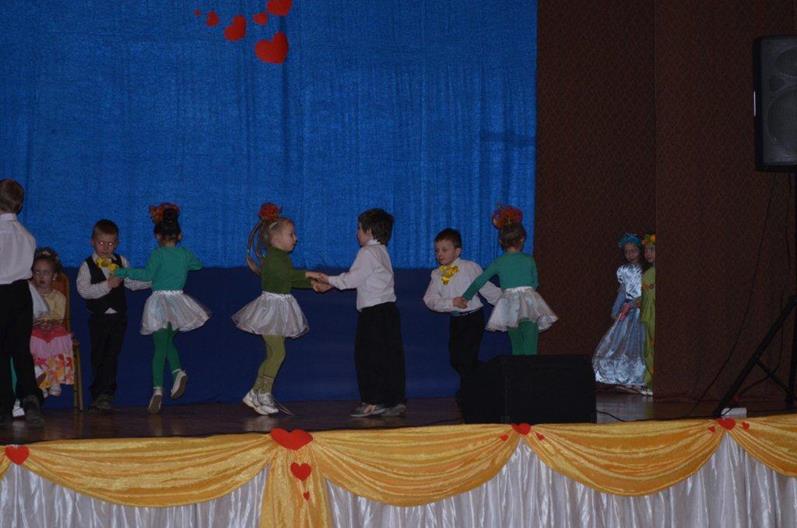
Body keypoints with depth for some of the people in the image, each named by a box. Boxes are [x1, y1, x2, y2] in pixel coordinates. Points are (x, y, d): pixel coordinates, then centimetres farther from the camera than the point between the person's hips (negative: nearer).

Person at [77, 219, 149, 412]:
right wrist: (108, 285, -20)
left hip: (118, 318, 2)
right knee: (98, 357, 4)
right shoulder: (87, 266, -3)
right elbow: (83, 290, -16)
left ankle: (105, 394, -4)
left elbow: (132, 282, 18)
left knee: (111, 357, -4)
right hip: (98, 318, -2)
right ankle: (101, 395, 12)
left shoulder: (121, 262, 9)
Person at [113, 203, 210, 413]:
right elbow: (198, 264, 28)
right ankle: (178, 372, -3)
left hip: (160, 301, -4)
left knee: (160, 348, -3)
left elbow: (147, 274, -19)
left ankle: (157, 389, -12)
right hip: (178, 300, 4)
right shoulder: (185, 254, 8)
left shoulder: (158, 254, -8)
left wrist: (125, 272, -12)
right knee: (168, 342, 21)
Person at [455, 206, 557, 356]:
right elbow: (535, 284, 15)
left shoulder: (498, 263, 5)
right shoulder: (529, 260, 5)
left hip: (509, 308, 1)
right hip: (529, 303, -1)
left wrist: (465, 297, 22)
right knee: (530, 350, -7)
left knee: (517, 349, 13)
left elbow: (479, 282, 8)